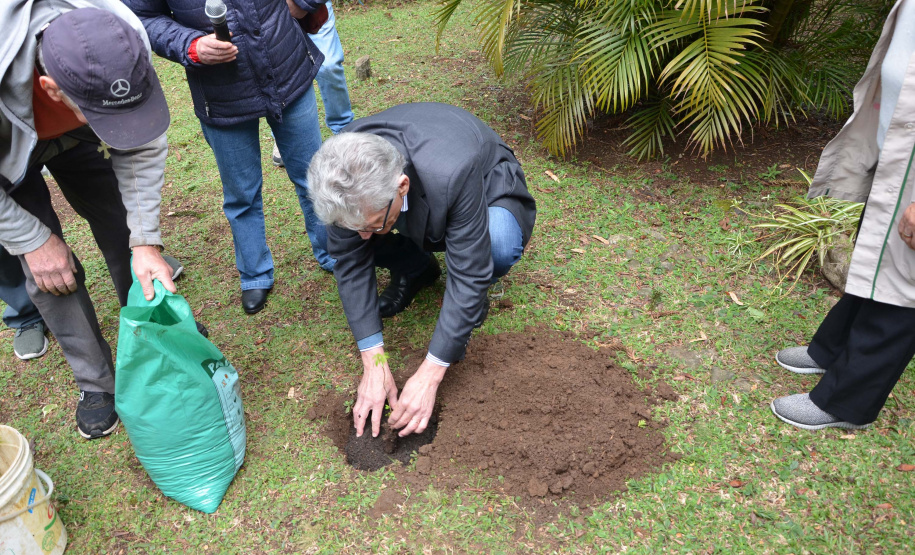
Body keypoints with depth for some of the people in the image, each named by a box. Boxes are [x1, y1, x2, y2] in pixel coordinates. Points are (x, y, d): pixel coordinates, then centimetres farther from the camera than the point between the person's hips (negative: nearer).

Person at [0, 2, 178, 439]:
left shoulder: (123, 52, -37)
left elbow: (142, 148, -22)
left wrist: (146, 241, -25)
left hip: (76, 140, 3)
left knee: (125, 235, 1)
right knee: (48, 270, -7)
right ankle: (95, 383, 12)